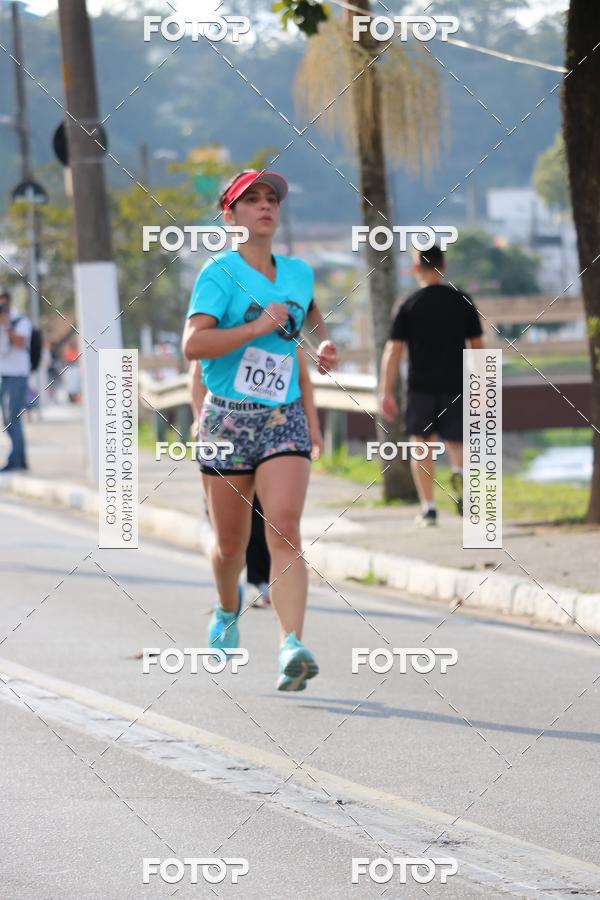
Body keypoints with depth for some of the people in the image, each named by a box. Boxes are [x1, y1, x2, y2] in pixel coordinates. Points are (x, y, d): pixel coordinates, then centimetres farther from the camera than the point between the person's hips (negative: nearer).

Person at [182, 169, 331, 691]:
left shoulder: (299, 274, 11)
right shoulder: (220, 273, -7)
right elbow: (193, 344, -19)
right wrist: (259, 328, -21)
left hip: (284, 419, 3)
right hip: (229, 418, -3)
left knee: (285, 530, -16)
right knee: (231, 543, 9)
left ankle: (292, 647, -28)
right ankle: (228, 607, 42)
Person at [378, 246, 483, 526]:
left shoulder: (409, 306, -4)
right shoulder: (462, 301, 3)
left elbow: (393, 350, -8)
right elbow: (477, 345, 9)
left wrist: (385, 393, -6)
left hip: (421, 387, -2)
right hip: (456, 385, 2)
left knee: (422, 444, 11)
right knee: (455, 442, 15)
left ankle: (428, 506, 4)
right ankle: (459, 472, -19)